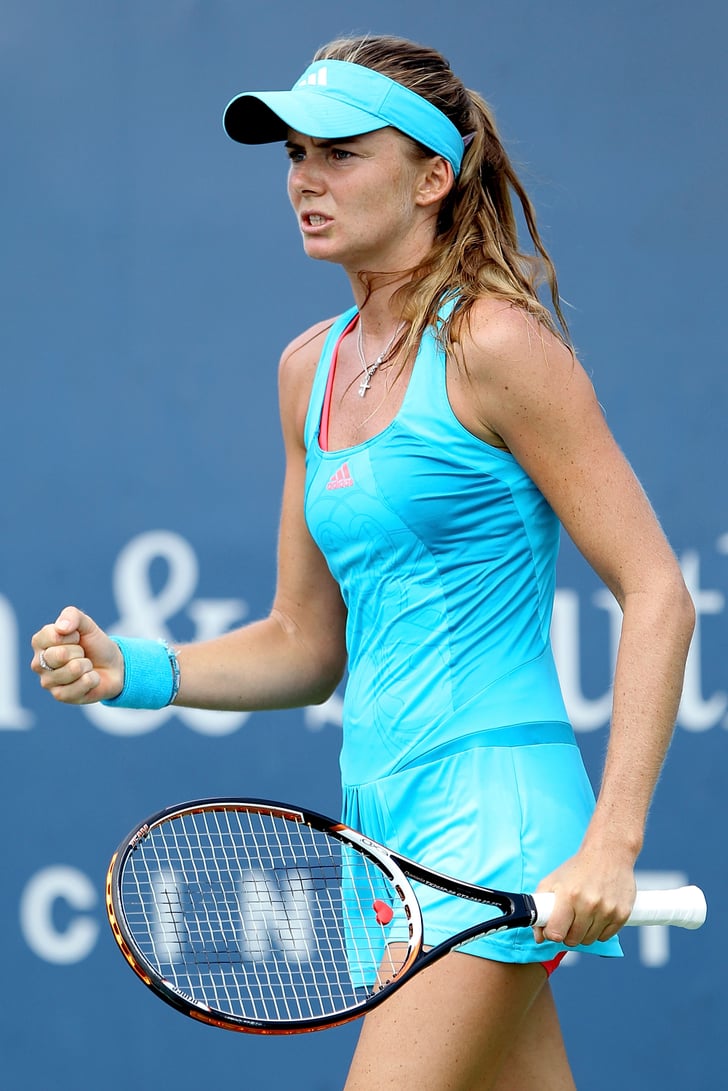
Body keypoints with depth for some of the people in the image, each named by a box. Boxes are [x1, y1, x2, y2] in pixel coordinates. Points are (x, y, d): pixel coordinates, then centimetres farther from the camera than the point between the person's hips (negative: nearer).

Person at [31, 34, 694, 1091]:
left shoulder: (496, 343, -10)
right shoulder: (312, 368, 13)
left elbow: (658, 596, -12)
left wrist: (610, 844, -19)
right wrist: (132, 671, 1)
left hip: (493, 819, -8)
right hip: (386, 825, 8)